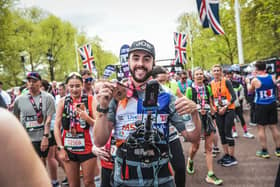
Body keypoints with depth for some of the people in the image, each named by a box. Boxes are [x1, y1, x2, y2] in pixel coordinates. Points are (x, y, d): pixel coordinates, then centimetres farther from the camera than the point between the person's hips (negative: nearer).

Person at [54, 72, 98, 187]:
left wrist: (87, 118, -24)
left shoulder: (90, 100, -5)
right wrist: (60, 148, -4)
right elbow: (57, 126, 1)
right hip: (68, 149, 2)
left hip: (87, 147, -2)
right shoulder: (62, 102, 1)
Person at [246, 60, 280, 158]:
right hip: (272, 104, 5)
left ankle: (264, 151, 10)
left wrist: (247, 82, 25)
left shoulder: (255, 80, -13)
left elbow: (250, 90, 6)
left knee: (261, 128, 5)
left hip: (261, 106, -4)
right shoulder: (272, 77, -2)